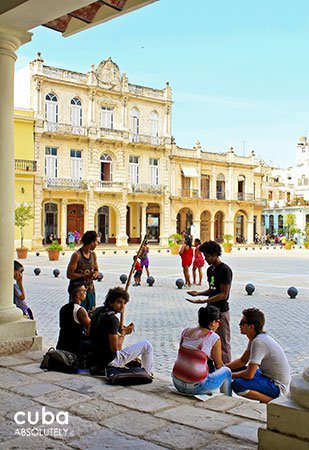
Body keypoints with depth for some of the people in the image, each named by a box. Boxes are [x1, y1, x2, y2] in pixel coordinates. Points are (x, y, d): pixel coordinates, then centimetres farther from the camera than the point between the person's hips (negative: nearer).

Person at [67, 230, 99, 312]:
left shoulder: (93, 254, 7)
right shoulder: (77, 255, -15)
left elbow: (96, 271, 16)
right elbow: (69, 274, -17)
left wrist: (95, 274, -8)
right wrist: (85, 276, -26)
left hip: (90, 290, 6)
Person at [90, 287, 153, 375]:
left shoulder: (98, 310, 2)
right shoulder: (112, 319, -25)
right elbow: (115, 348, -25)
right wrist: (124, 333, -8)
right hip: (110, 361, -9)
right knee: (146, 345, 1)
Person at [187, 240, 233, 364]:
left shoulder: (225, 270, -17)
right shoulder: (210, 269, 11)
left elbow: (224, 294, -19)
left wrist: (202, 301, -24)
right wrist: (198, 293, -1)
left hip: (221, 311, -9)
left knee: (223, 343, 0)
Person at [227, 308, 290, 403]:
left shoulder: (258, 342, -26)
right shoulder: (255, 338, 4)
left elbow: (249, 375, -27)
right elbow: (242, 361, 14)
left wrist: (230, 375, -11)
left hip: (277, 386, -10)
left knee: (236, 385, -25)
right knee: (238, 369, 16)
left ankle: (273, 400, -9)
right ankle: (266, 396, 13)